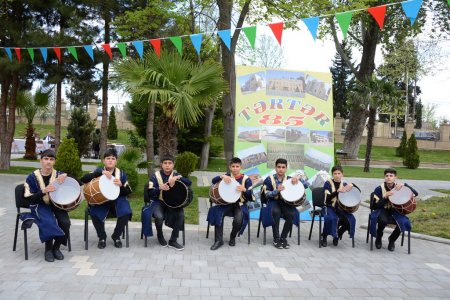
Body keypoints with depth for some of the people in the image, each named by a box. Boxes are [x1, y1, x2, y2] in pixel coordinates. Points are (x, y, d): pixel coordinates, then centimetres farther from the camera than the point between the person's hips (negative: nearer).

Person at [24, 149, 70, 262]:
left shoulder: (58, 175, 2)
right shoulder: (32, 177, -4)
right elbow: (30, 198, -7)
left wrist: (66, 176, -24)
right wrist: (43, 191, -26)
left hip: (56, 204, 2)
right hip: (39, 206, -2)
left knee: (65, 222, -26)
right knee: (49, 222, -33)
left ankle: (56, 247, 0)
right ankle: (48, 249, -8)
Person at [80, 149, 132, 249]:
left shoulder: (121, 174, 2)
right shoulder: (98, 171, 0)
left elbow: (128, 192, 2)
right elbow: (83, 179, -18)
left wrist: (121, 186, -22)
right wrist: (101, 172, -29)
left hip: (117, 201, 1)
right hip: (101, 201, 0)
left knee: (126, 213, -28)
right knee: (94, 214, -31)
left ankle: (116, 236, -1)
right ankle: (102, 237, -3)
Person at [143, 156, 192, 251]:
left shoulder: (176, 175, 3)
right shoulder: (155, 176, -4)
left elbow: (189, 183, -12)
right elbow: (150, 193, -9)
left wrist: (177, 178, -28)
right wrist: (160, 188, -28)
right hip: (158, 202, -2)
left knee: (181, 214, -26)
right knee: (159, 217, -32)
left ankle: (173, 241, -10)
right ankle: (160, 235, 3)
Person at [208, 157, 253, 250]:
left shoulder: (246, 179, 0)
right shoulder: (227, 176, 6)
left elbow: (251, 196, -4)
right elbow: (213, 181, -8)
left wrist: (244, 190, -24)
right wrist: (222, 176, -27)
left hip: (240, 205, -2)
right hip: (226, 203, 2)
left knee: (238, 220, -30)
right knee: (217, 213, -28)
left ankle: (233, 237, 4)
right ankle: (219, 240, -16)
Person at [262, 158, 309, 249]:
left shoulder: (289, 179, 7)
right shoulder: (269, 179, 2)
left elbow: (306, 185, 1)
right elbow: (267, 194, -6)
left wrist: (297, 179, -19)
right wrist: (277, 190, -24)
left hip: (286, 202, 2)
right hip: (274, 202, -2)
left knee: (292, 214, -30)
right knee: (276, 211, -36)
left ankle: (283, 238, -9)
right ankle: (276, 239, -19)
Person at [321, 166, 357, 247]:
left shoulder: (345, 184, 7)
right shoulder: (328, 183, -6)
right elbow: (328, 198, -17)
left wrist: (352, 186, -14)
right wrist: (337, 191, -33)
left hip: (341, 207, 4)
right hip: (330, 207, -4)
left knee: (351, 220, -21)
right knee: (330, 218, -35)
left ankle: (337, 235, 6)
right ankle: (324, 237, -9)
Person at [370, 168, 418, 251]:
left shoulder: (399, 187, -3)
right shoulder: (379, 189, -9)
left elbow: (416, 193, -12)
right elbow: (373, 206, -14)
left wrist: (404, 185, -25)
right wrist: (385, 197, -26)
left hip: (395, 211, 2)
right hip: (382, 211, -2)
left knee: (404, 222, -28)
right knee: (383, 220, -37)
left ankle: (392, 239, 4)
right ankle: (378, 238, -2)